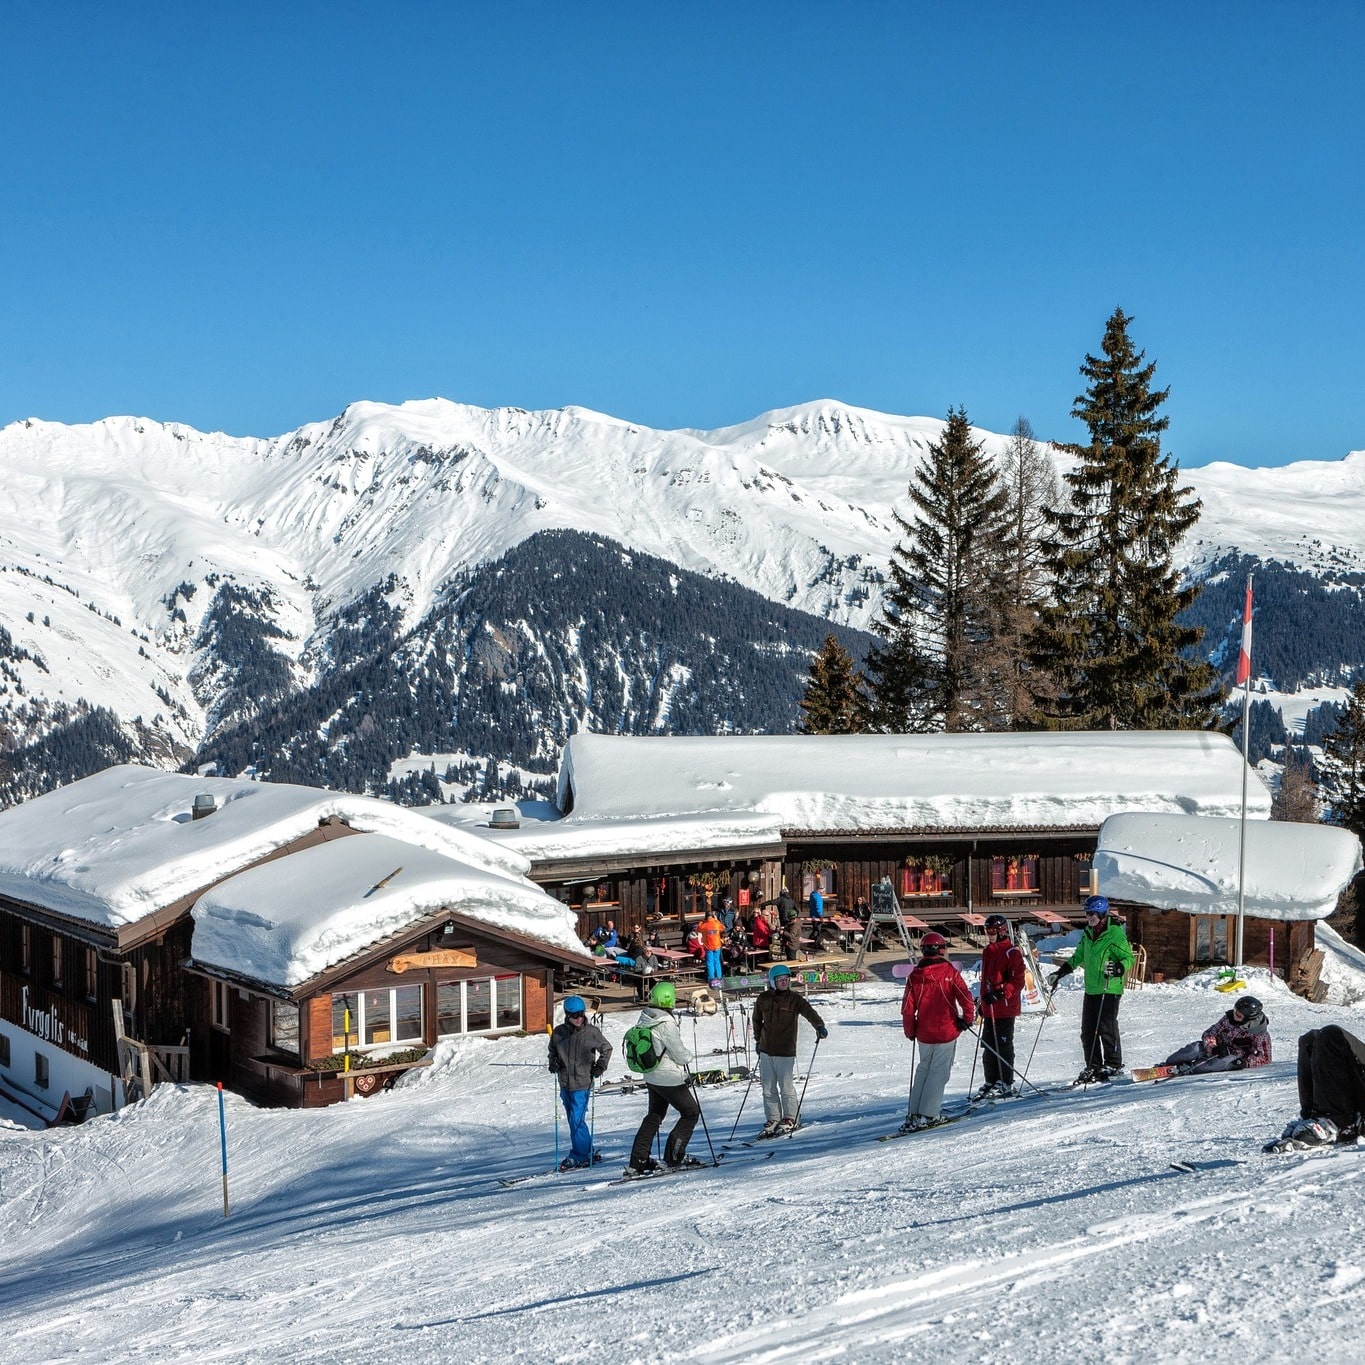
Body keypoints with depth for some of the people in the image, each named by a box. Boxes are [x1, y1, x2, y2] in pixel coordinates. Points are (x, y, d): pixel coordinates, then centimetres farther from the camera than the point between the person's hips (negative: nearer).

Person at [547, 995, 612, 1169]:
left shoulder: (592, 1032, -6)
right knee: (573, 1120, 12)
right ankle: (587, 1153, 24)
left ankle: (579, 1156, 0)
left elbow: (607, 1049, 8)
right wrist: (553, 1062, 0)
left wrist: (601, 1066, -3)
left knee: (577, 1120, -10)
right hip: (565, 1083, 5)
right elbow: (552, 1050, 19)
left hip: (582, 1084, -5)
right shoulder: (559, 1033, 1)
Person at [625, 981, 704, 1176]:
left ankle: (638, 1161, 17)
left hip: (651, 1077, 8)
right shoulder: (666, 1024, -24)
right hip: (670, 1078, -8)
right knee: (691, 1112, 9)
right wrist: (688, 1058, 4)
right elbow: (679, 1053, -18)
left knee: (654, 1116, 20)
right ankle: (674, 1157, 6)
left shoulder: (645, 1018, -1)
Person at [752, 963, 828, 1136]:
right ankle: (773, 1119, 19)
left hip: (785, 1052, -4)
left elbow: (809, 1012, -20)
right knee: (768, 1088, 8)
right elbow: (757, 1020, 19)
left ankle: (789, 1119, 15)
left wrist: (819, 1026, -38)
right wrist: (758, 1040, 20)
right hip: (766, 1050, 4)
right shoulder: (763, 999, 4)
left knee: (786, 1087, -1)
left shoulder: (795, 998, -5)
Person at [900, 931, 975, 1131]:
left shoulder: (914, 976, 0)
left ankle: (913, 1113, 15)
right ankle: (928, 1115, -4)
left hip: (924, 1034, 3)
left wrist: (910, 1032, 14)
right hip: (946, 1032, -3)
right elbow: (965, 997, -14)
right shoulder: (949, 971, -8)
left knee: (923, 1069, 18)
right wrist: (968, 1017, 2)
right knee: (938, 1072, 2)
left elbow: (907, 1008, 0)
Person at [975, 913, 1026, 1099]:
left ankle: (1005, 1083, 5)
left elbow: (1017, 982, -14)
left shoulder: (1012, 953, -10)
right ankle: (991, 1081, 18)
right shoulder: (987, 952, 15)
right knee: (988, 1045, 10)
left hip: (1006, 1008, -8)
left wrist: (999, 994, -23)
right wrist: (982, 1002, 23)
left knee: (1003, 1045, -2)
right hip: (989, 1008, 8)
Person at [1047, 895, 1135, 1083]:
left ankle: (1113, 1065, 4)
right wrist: (1060, 973, 22)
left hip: (1110, 989, -7)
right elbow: (1079, 957, 25)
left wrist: (1118, 968, -30)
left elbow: (1129, 957, -10)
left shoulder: (1115, 933, -10)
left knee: (1106, 1027, -7)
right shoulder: (1087, 933, 13)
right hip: (1091, 989, 7)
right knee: (1088, 1029, 6)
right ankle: (1093, 1066, 14)